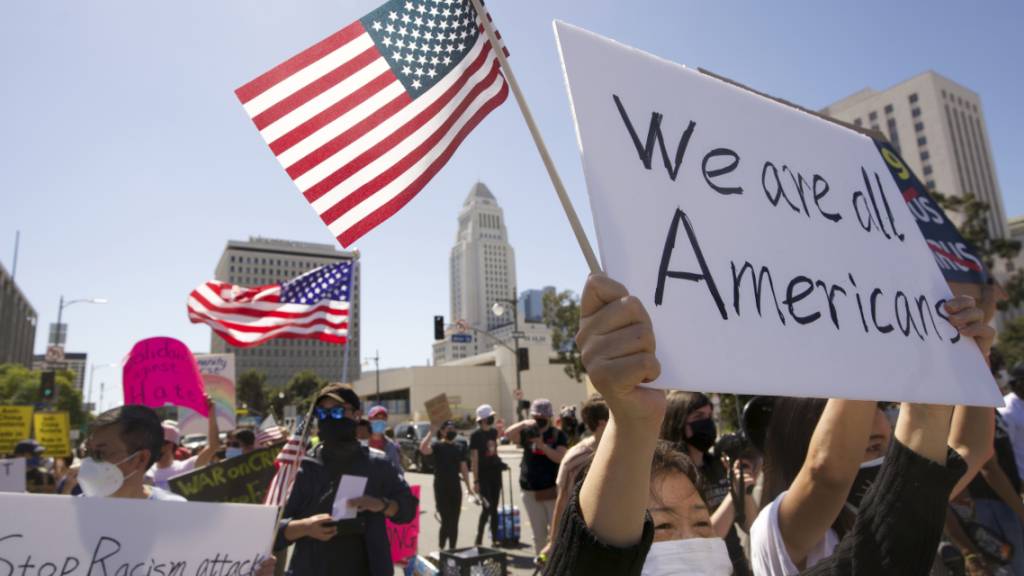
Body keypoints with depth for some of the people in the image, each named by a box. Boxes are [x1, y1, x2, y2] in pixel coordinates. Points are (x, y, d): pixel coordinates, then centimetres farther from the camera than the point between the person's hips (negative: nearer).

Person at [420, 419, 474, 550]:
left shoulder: (458, 448, 10)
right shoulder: (437, 445, -5)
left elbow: (464, 468, 12)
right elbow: (423, 449, -27)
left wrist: (468, 487, 9)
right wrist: (431, 433, -27)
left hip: (455, 487, 5)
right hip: (441, 488, -5)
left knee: (454, 521, 8)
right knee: (446, 521, -6)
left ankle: (452, 549, 19)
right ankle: (441, 549, 8)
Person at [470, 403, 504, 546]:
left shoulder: (493, 432, 9)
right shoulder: (476, 435, -11)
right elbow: (474, 459, -14)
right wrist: (475, 481, -17)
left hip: (495, 472, 6)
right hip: (483, 475, -6)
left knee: (494, 508, 11)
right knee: (486, 508, -7)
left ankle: (495, 539, 19)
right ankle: (478, 541, 5)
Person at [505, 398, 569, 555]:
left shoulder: (558, 435, -2)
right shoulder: (527, 433, 5)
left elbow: (560, 457, -13)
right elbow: (508, 434, -11)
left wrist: (542, 445, -23)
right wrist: (524, 424, -26)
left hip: (553, 490, -3)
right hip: (531, 491, 3)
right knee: (538, 533, 12)